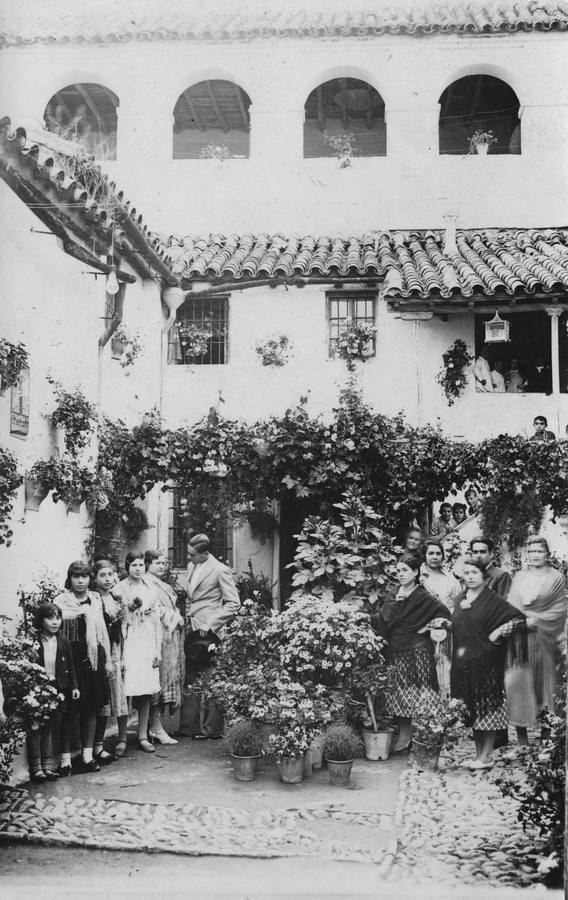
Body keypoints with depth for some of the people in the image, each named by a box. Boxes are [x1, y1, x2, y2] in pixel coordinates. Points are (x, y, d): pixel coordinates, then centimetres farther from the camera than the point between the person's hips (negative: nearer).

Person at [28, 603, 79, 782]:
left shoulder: (63, 641, 5)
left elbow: (70, 665, 11)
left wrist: (74, 686, 7)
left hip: (58, 688, 4)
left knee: (53, 728, 7)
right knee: (36, 728, 0)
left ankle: (49, 765, 14)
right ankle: (36, 767, 7)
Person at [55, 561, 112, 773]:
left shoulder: (96, 600, 12)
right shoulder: (61, 601, -1)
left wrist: (108, 659, 14)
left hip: (94, 656, 4)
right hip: (71, 657, -4)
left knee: (91, 708, 8)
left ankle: (88, 754, 18)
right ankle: (65, 757, 4)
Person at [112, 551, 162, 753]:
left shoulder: (150, 591, 10)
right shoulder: (119, 589, -2)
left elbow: (157, 622, 12)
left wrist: (158, 650, 7)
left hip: (147, 644, 4)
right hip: (128, 643, -4)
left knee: (145, 692, 5)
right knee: (126, 692, -7)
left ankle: (143, 736, 12)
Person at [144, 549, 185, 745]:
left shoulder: (165, 586, 23)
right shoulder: (146, 584, -8)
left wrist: (176, 619, 9)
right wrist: (173, 618, -11)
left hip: (171, 636, 10)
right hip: (157, 637, -10)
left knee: (169, 676, 7)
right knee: (159, 677, -9)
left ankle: (156, 726, 12)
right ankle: (156, 728, -5)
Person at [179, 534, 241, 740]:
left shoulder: (219, 570, -9)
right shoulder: (192, 567, 13)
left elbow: (234, 603, -9)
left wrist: (211, 624, -12)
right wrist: (187, 619, 12)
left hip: (207, 632, -7)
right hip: (191, 630, 7)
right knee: (191, 681, 9)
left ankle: (210, 728, 6)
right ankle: (190, 725, 15)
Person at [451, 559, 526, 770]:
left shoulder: (492, 600, -6)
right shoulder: (461, 600, 12)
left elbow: (519, 617, -11)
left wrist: (499, 632, -14)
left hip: (485, 662, -6)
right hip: (463, 662, 6)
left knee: (487, 709, -1)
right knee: (472, 710, 10)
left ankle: (486, 757, 5)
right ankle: (478, 754, 18)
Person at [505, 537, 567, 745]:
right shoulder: (519, 577, 13)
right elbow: (511, 606, 9)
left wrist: (534, 620, -11)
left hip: (544, 636, -2)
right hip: (520, 636, 2)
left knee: (543, 679, 1)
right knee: (518, 680, -8)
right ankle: (521, 729, -5)